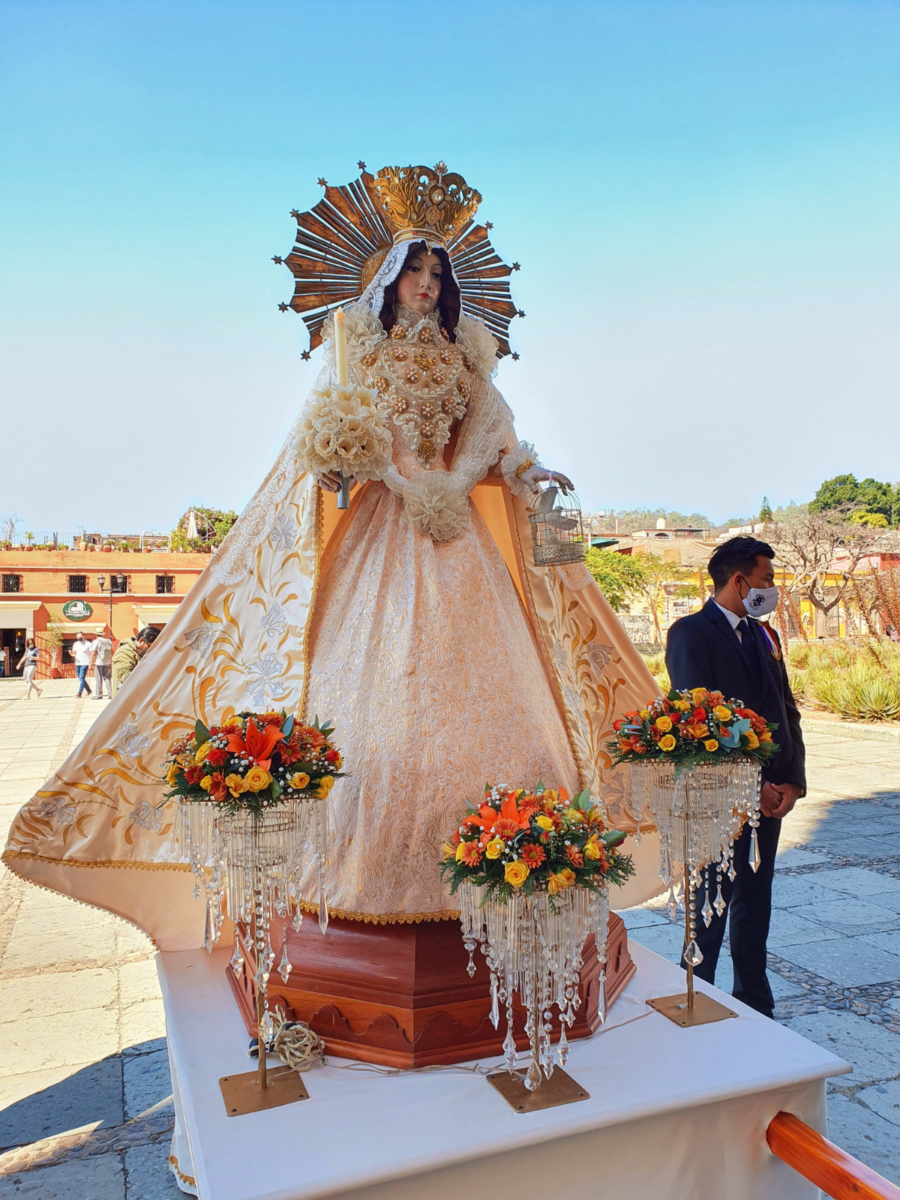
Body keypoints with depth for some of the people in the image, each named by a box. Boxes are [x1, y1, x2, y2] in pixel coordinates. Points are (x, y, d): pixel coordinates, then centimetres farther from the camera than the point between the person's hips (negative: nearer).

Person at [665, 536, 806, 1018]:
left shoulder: (765, 636, 14)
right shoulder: (690, 633, -11)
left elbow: (787, 711, 13)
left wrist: (793, 780, -1)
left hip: (769, 793, 8)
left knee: (755, 902, 16)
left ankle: (755, 1006, 29)